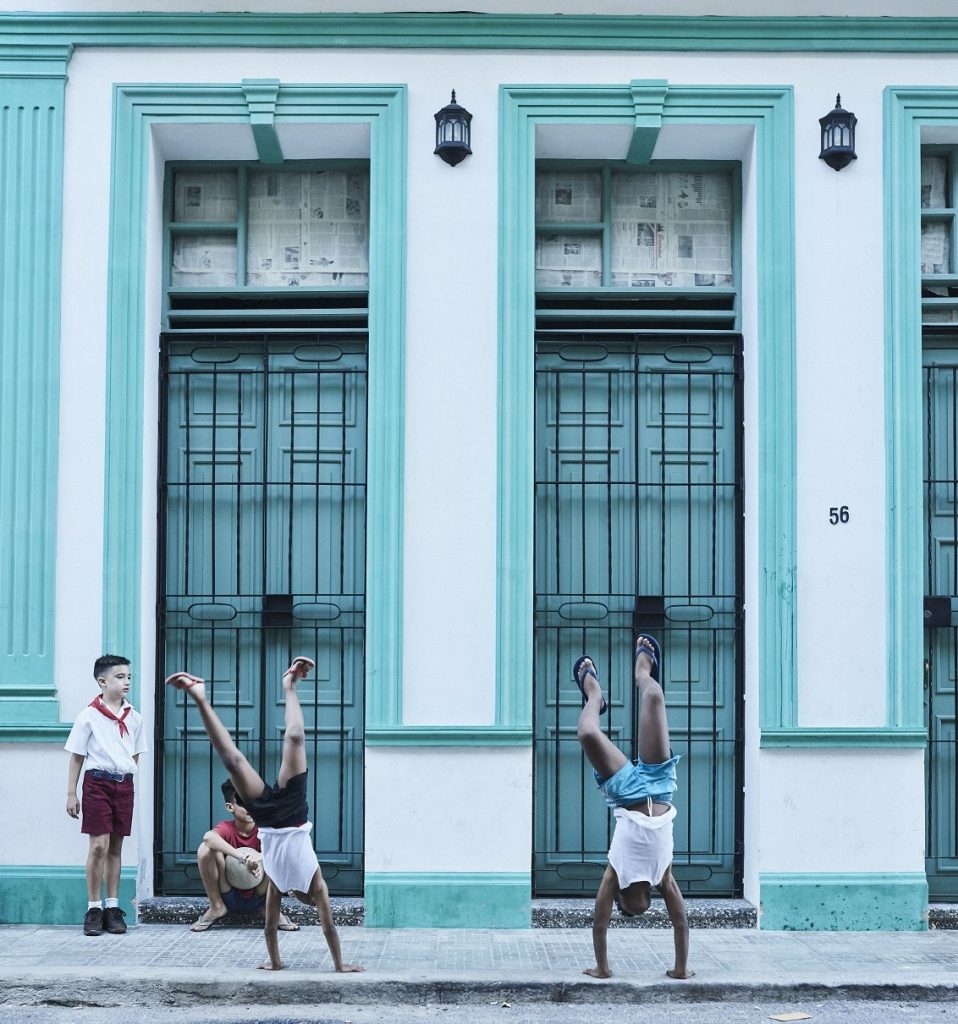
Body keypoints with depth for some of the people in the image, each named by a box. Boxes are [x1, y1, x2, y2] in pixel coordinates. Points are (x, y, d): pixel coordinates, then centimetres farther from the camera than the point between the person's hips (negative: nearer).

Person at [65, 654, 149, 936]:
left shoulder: (134, 717, 8)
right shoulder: (89, 716, -4)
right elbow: (77, 757, 0)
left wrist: (125, 776, 6)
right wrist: (71, 794, -2)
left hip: (124, 784, 4)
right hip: (97, 782, -4)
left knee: (116, 847, 8)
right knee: (99, 845, -8)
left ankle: (112, 908, 14)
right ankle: (94, 909, 0)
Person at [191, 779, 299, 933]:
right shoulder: (226, 828, -12)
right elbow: (209, 837, -38)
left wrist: (260, 858, -46)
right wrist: (241, 857, -50)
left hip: (258, 898, 1)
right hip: (229, 897, -1)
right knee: (206, 849, -23)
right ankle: (216, 907, -3)